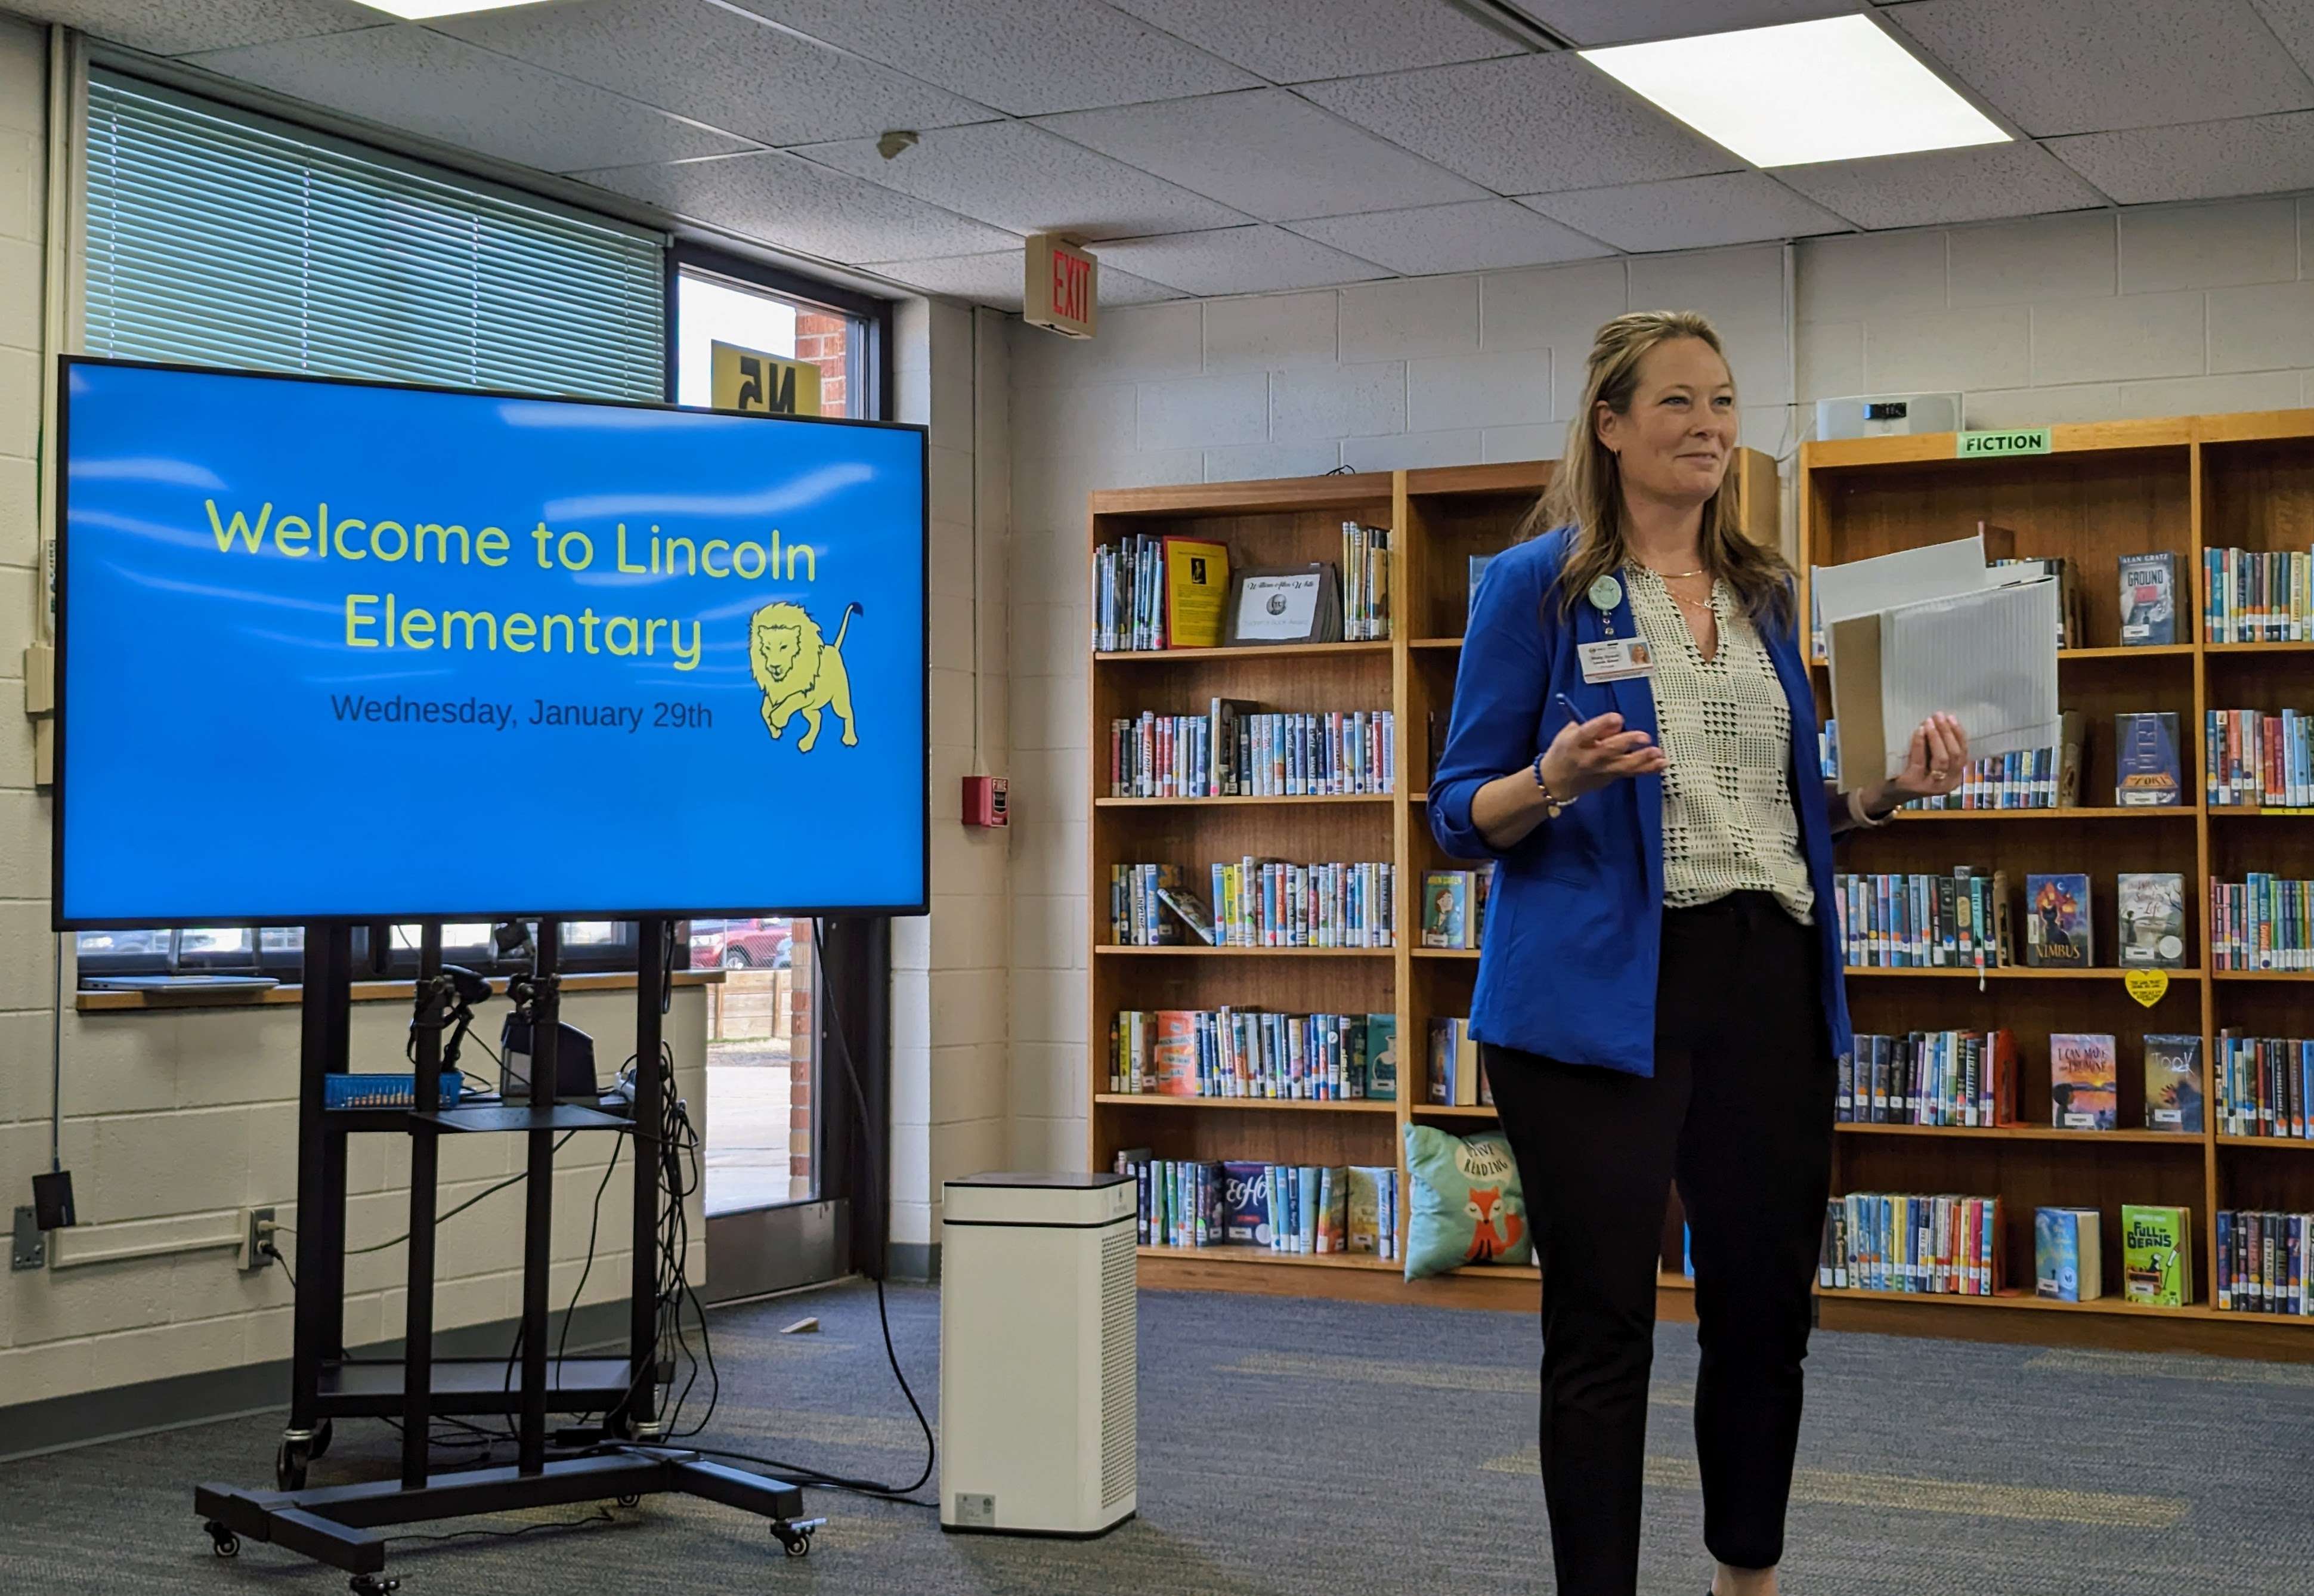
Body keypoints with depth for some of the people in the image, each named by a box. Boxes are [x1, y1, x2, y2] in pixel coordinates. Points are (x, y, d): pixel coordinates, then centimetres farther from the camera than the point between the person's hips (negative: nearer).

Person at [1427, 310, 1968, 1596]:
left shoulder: (1764, 591, 14)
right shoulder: (1538, 584, -3)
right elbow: (1462, 814, -3)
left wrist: (1888, 788, 2)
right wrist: (1555, 780, -23)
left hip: (1768, 983, 5)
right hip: (1602, 990, -5)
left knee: (1768, 1307, 11)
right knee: (1604, 1325, -1)